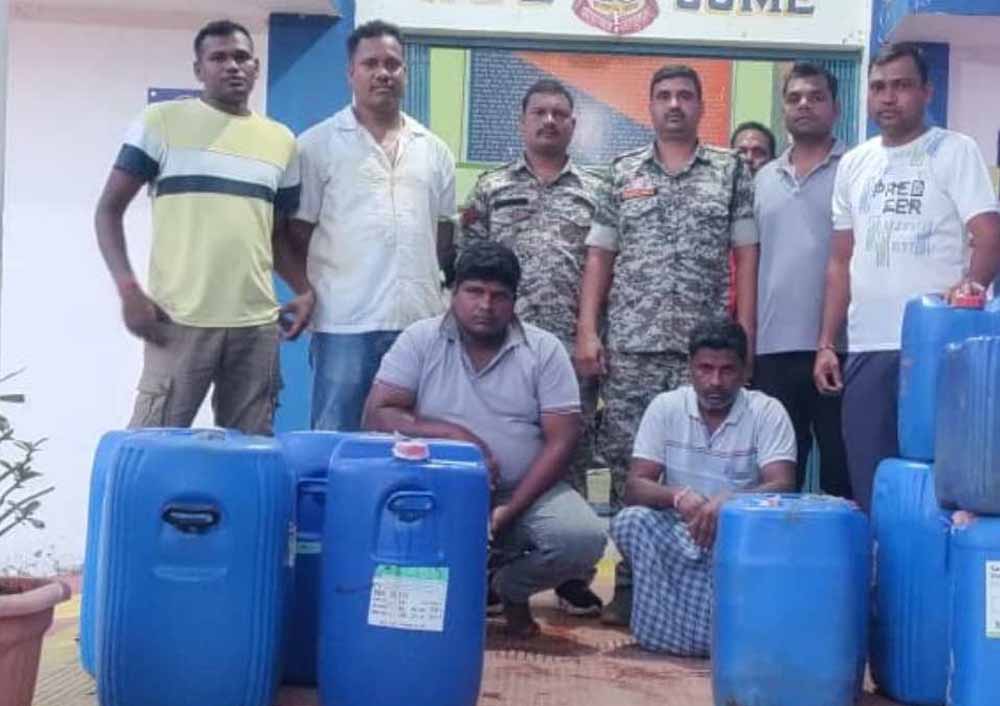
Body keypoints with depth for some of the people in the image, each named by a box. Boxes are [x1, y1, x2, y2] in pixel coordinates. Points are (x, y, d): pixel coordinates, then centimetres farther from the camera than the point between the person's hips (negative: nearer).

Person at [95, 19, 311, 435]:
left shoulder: (281, 140, 13)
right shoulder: (162, 121, 2)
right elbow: (109, 209, 2)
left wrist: (305, 290, 3)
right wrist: (128, 289, -11)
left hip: (257, 323, 4)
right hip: (180, 319, -3)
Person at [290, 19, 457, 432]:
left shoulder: (433, 150, 14)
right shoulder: (317, 144, 2)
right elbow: (297, 230, 1)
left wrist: (428, 284, 8)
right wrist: (309, 292, -3)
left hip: (421, 320, 4)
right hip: (345, 321, -3)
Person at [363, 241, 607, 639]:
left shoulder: (545, 350, 0)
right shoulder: (421, 340, -1)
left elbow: (562, 439, -5)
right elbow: (376, 415, -8)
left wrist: (511, 510, -16)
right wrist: (453, 434, -20)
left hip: (525, 492, 1)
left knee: (584, 538, -26)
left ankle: (509, 588, 8)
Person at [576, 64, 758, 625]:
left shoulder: (732, 171, 8)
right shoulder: (623, 172, 11)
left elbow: (746, 257, 5)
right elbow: (599, 257, 10)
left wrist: (743, 336, -3)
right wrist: (587, 332, 0)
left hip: (704, 348, -1)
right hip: (631, 345, 1)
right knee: (627, 463, 2)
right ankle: (630, 582, 11)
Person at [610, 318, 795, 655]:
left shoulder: (768, 412, -8)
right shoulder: (666, 406, -4)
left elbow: (782, 487, -19)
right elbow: (635, 487, -10)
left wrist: (728, 501, -39)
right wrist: (678, 497, -32)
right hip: (678, 533, 2)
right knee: (630, 521, -27)